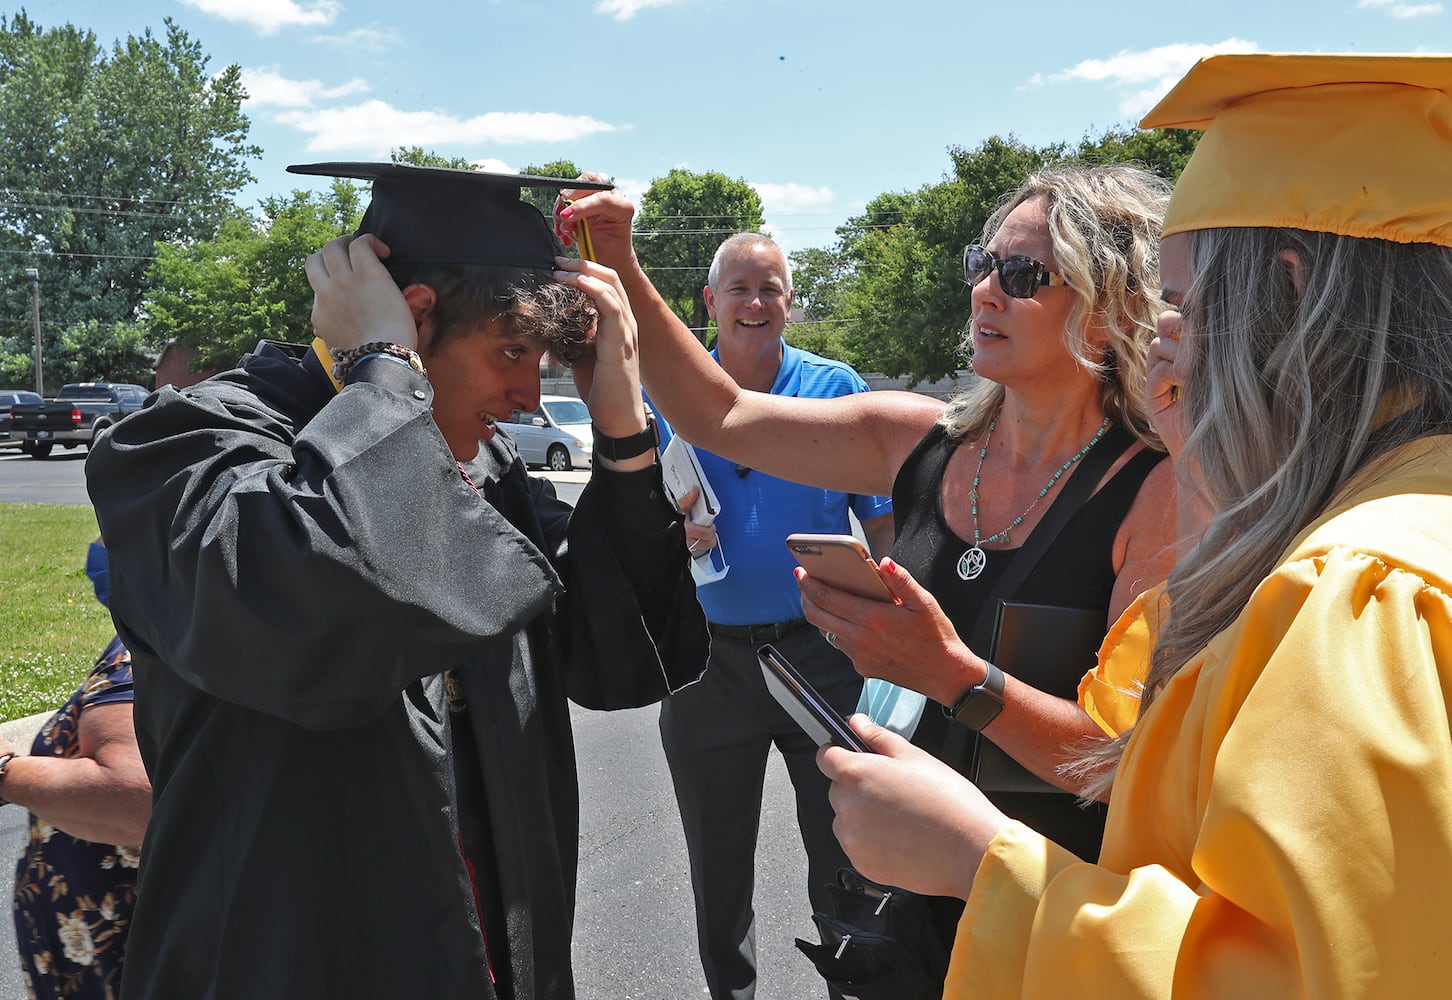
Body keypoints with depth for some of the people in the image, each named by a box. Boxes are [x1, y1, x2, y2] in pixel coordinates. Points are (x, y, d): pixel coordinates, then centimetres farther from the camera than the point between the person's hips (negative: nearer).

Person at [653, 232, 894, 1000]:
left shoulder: (836, 389, -1)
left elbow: (883, 523, 0)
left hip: (821, 655, -1)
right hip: (708, 660, 2)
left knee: (844, 859, 9)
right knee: (718, 864, 17)